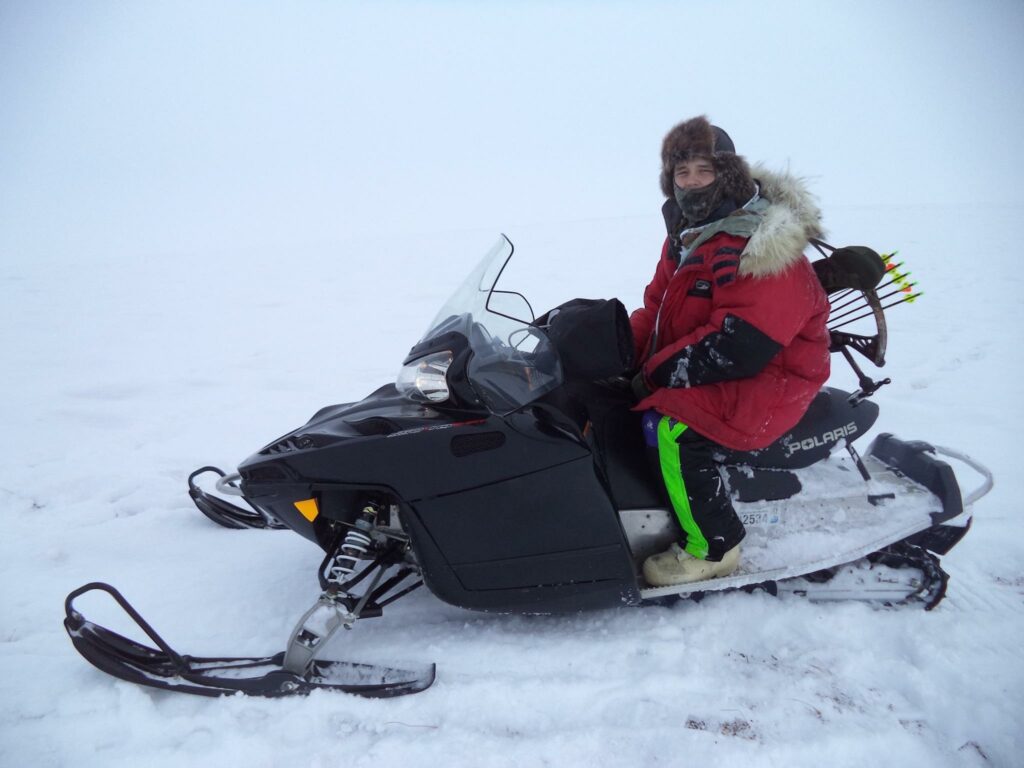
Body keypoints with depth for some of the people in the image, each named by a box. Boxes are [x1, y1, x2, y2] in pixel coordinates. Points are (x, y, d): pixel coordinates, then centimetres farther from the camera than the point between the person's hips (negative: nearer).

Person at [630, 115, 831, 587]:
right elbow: (656, 309, 13)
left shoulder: (762, 246, -21)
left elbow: (741, 343, -28)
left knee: (670, 427, -31)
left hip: (767, 379, -10)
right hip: (705, 371, 10)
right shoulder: (686, 236, 9)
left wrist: (656, 373, -23)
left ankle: (713, 547, -14)